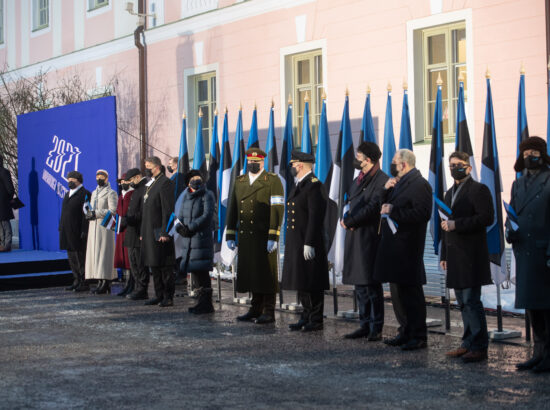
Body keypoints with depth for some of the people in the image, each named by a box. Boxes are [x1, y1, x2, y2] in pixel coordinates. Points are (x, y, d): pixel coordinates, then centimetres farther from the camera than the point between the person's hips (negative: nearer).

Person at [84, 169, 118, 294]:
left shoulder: (111, 193, -3)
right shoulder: (94, 193, 22)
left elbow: (113, 210, -13)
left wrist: (96, 214, -17)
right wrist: (89, 213, 3)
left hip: (105, 226, -8)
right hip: (93, 226, 8)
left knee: (104, 253, -10)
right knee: (94, 253, 4)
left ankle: (105, 283, -11)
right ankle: (100, 282, 6)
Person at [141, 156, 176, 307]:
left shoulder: (165, 183, -11)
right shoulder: (150, 184, 18)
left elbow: (168, 210, -17)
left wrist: (164, 232, -21)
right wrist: (143, 232, 18)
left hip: (159, 232, -9)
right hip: (149, 232, 9)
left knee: (165, 266, -4)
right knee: (154, 266, 13)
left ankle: (168, 297, 1)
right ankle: (159, 295, 19)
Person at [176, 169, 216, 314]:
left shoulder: (207, 196, -3)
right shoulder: (186, 197, 17)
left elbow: (207, 216, -13)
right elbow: (180, 216, 16)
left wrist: (190, 228, -17)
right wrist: (181, 228, -6)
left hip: (202, 237, -7)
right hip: (188, 240, 7)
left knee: (202, 271, -9)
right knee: (195, 270, 11)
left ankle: (206, 304, -5)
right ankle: (203, 301, 20)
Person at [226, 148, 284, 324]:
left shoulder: (273, 181, -3)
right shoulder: (240, 181, 15)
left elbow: (277, 210, -10)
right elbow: (232, 209, 16)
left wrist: (273, 237, -17)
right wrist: (230, 236, 10)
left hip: (264, 237, -5)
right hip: (245, 237, 6)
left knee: (267, 274, -2)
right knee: (252, 272, 10)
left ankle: (269, 312, 3)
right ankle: (256, 309, 19)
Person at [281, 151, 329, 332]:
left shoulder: (314, 186, -14)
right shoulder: (298, 185, 17)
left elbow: (315, 217, -19)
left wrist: (309, 244, -22)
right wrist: (290, 242, 21)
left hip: (309, 244, -10)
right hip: (296, 242, 10)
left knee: (312, 283, -4)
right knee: (301, 282, 13)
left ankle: (316, 321, 3)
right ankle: (307, 317, 21)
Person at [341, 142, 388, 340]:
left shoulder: (382, 180, -12)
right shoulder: (359, 179, 18)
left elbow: (372, 208, -19)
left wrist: (349, 222, -12)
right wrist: (347, 219, 1)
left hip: (370, 239, -9)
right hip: (355, 237, 9)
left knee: (372, 285, -5)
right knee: (360, 285, 12)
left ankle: (376, 329, 0)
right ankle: (365, 325, 19)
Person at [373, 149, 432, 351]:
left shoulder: (420, 185, -12)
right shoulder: (399, 183, 18)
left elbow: (422, 213, -23)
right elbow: (384, 206, 20)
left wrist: (394, 211, -20)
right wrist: (386, 190, 3)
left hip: (407, 248, -10)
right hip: (394, 247, 10)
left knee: (410, 292, -6)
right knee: (397, 291, 14)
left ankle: (419, 336, 1)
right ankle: (406, 332, 22)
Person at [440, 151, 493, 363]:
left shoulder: (479, 190, -5)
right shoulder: (450, 193, 21)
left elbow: (486, 218, -16)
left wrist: (457, 224, -19)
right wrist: (444, 255, 20)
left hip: (471, 255, -8)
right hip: (455, 255, 8)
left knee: (471, 300, -10)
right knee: (462, 302, 11)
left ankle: (479, 347, -7)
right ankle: (468, 343, 17)